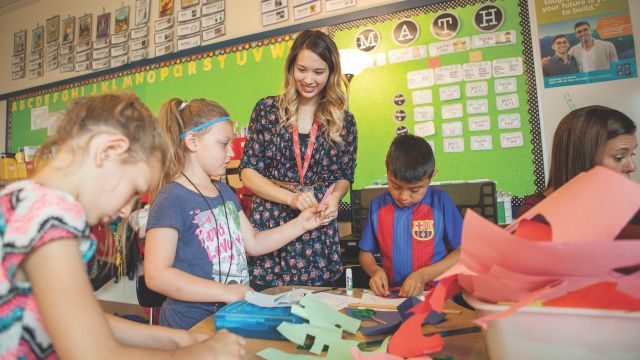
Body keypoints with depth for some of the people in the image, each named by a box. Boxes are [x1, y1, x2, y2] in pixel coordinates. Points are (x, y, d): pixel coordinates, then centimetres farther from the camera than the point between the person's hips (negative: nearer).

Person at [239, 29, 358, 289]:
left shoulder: (344, 121, 4)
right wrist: (291, 198, -15)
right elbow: (248, 172, -2)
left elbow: (344, 176, 12)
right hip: (269, 227, -1)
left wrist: (334, 198, -10)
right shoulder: (267, 109, 0)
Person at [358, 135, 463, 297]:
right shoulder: (378, 205, 3)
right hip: (390, 295, 2)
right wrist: (375, 270, -9)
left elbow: (463, 251, -2)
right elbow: (366, 253, 12)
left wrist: (423, 275, -11)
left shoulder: (440, 202, -4)